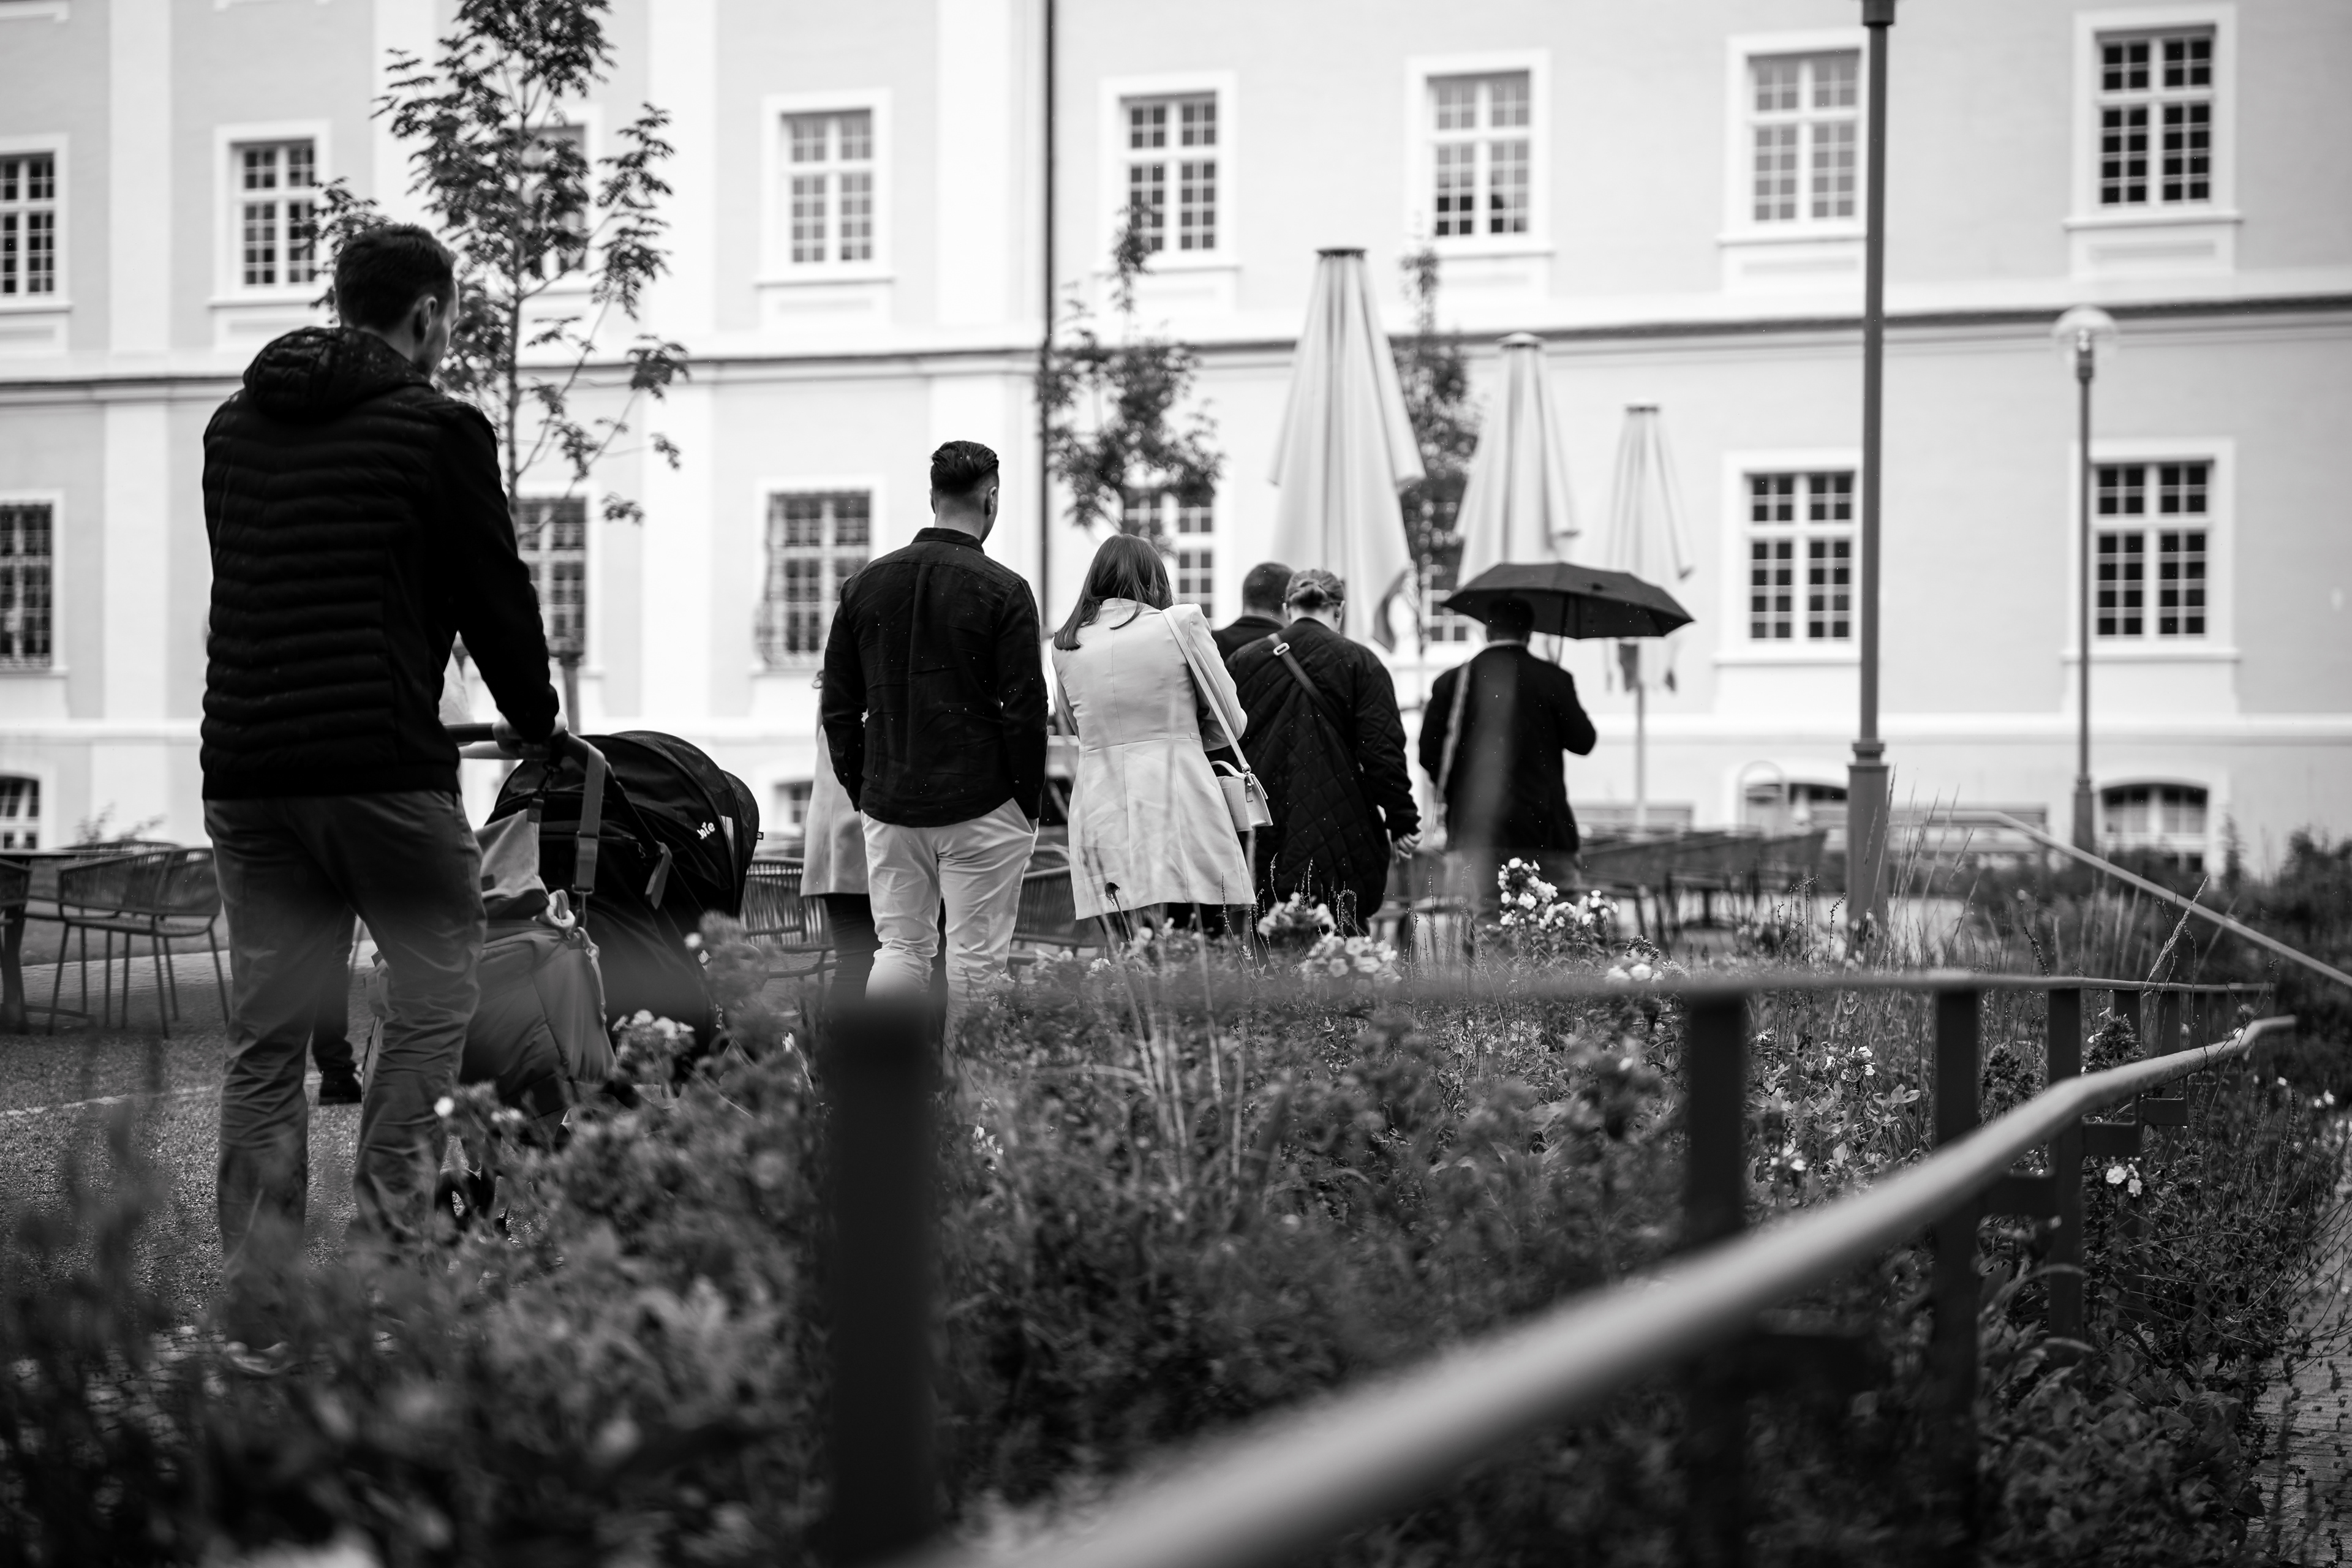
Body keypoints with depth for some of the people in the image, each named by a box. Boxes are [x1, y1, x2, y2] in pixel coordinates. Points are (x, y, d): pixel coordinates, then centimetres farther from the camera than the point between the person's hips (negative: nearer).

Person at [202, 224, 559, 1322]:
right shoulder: (437, 428, -2)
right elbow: (494, 595, 3)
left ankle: (254, 1291, 7)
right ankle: (385, 1249, -2)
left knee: (264, 1036, 8)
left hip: (244, 769, 6)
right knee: (437, 995, 5)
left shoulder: (234, 428, 17)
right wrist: (538, 725, 19)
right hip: (381, 766, -6)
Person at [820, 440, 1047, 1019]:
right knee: (975, 956, 3)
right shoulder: (1002, 591, -8)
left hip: (890, 804, 4)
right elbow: (1025, 709, -9)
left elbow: (838, 707, 10)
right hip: (980, 805, -4)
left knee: (901, 947, 10)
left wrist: (860, 790, 17)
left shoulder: (866, 583, 7)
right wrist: (1028, 801, 0)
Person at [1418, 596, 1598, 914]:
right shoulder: (1553, 680, 0)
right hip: (1542, 831, -1)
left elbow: (1428, 754, 4)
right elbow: (1583, 742, 3)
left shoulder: (1452, 682, 3)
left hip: (1472, 832, 1)